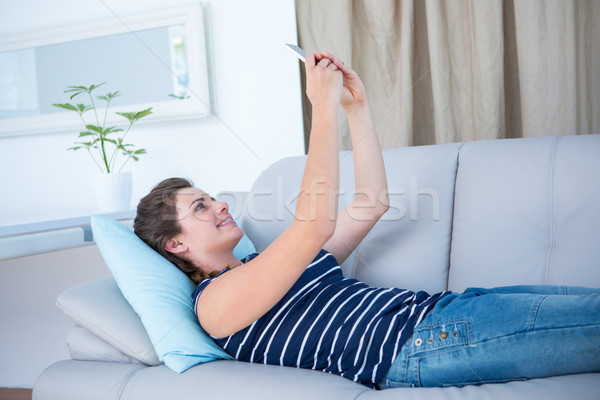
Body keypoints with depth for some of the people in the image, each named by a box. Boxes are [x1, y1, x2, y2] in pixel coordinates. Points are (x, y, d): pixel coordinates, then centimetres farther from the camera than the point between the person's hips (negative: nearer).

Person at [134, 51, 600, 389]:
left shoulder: (265, 269, 24)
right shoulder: (215, 301, -4)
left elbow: (371, 203, 22)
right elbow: (317, 223, -21)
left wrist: (357, 104, 16)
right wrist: (324, 108, -16)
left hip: (436, 311, 9)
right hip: (417, 345, -9)